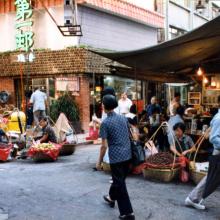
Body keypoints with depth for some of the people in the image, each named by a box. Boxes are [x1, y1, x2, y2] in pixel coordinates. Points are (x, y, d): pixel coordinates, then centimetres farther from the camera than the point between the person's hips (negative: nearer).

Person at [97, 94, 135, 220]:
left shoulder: (105, 123, -13)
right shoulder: (123, 118, 5)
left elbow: (104, 146, -13)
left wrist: (100, 161, -3)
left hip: (116, 157, -7)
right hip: (128, 155, 7)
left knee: (120, 184, 3)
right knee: (119, 179, 24)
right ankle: (112, 197, 47)